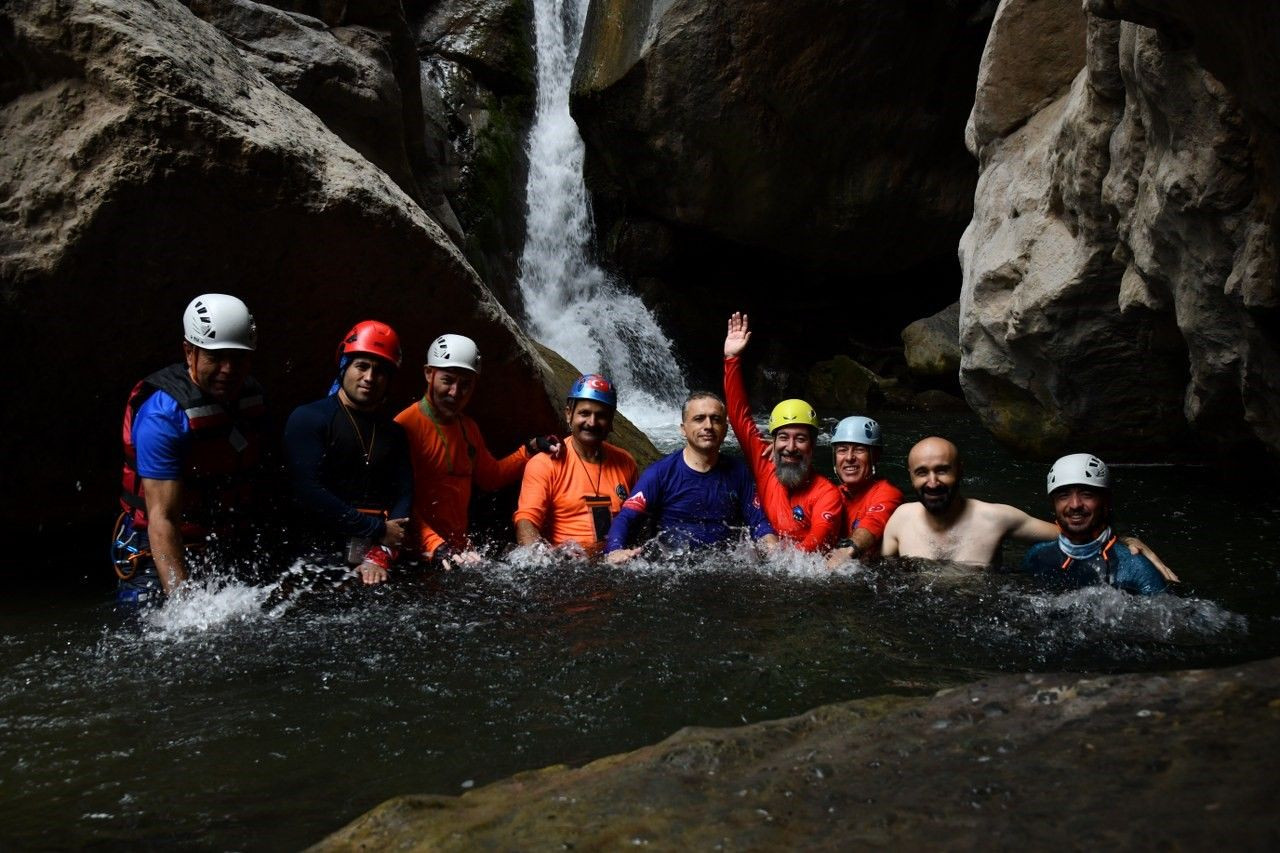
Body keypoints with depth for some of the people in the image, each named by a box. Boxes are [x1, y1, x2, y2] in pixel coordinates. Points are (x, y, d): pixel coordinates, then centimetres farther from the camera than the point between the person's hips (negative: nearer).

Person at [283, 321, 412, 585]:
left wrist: (381, 556, -10)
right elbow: (309, 494, -10)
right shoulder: (308, 418, 0)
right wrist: (378, 530, -9)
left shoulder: (393, 432, 15)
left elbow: (404, 496, 6)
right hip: (321, 560, -4)